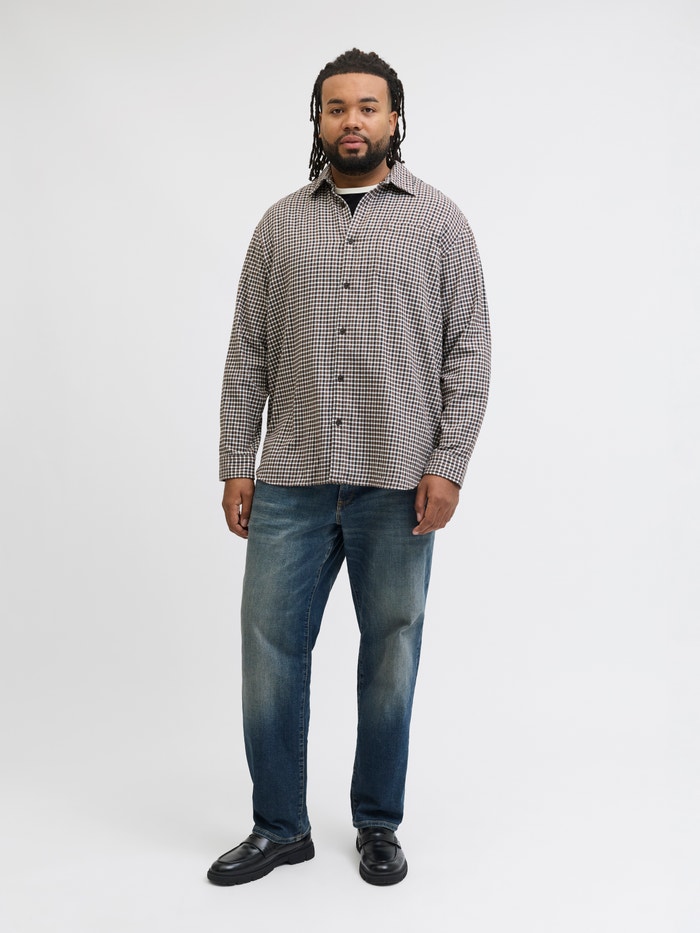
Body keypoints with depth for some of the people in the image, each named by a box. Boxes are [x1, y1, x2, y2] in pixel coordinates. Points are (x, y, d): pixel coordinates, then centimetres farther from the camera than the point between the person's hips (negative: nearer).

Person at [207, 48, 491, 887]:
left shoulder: (438, 222, 4)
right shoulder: (280, 225, 10)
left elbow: (468, 351, 0)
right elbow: (248, 355, 8)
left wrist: (448, 464, -9)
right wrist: (236, 465, 2)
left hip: (398, 486, -1)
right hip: (291, 482, 2)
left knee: (390, 653, 8)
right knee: (270, 649, 3)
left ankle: (378, 824, 26)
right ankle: (279, 827, 21)